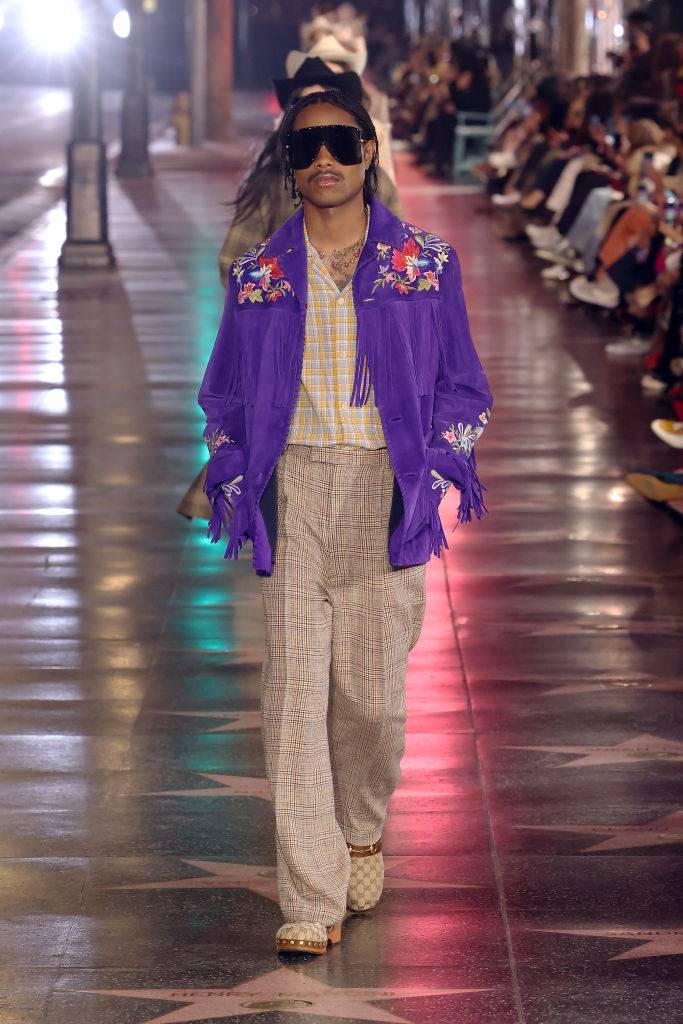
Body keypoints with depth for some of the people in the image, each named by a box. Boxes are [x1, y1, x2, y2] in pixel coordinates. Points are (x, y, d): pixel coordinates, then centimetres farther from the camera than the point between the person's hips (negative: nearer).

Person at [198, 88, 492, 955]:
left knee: (372, 687, -1)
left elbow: (461, 388, 11)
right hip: (294, 488, 1)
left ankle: (362, 829, 32)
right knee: (294, 689, -7)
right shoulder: (259, 275, 8)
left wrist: (438, 472, -1)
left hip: (387, 489, 0)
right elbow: (224, 397, 16)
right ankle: (311, 898, -4)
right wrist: (236, 483, 5)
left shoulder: (425, 265, 6)